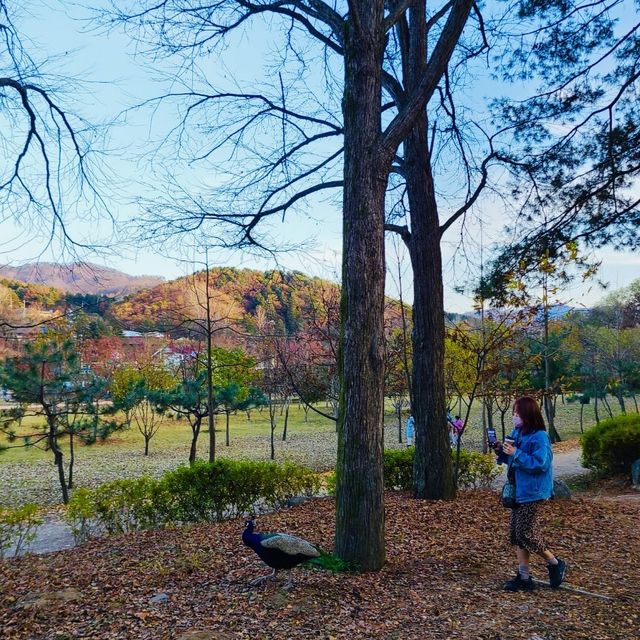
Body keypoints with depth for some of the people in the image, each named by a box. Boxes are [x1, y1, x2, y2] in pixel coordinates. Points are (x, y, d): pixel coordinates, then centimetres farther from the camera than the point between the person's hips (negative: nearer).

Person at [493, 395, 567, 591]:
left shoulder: (540, 437, -18)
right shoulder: (517, 433, 8)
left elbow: (540, 464, -25)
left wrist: (516, 453, -26)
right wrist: (501, 451, -2)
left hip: (533, 493, -9)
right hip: (518, 490, 9)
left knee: (526, 534, -5)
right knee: (516, 533, 10)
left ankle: (555, 564, 18)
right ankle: (524, 577, 18)